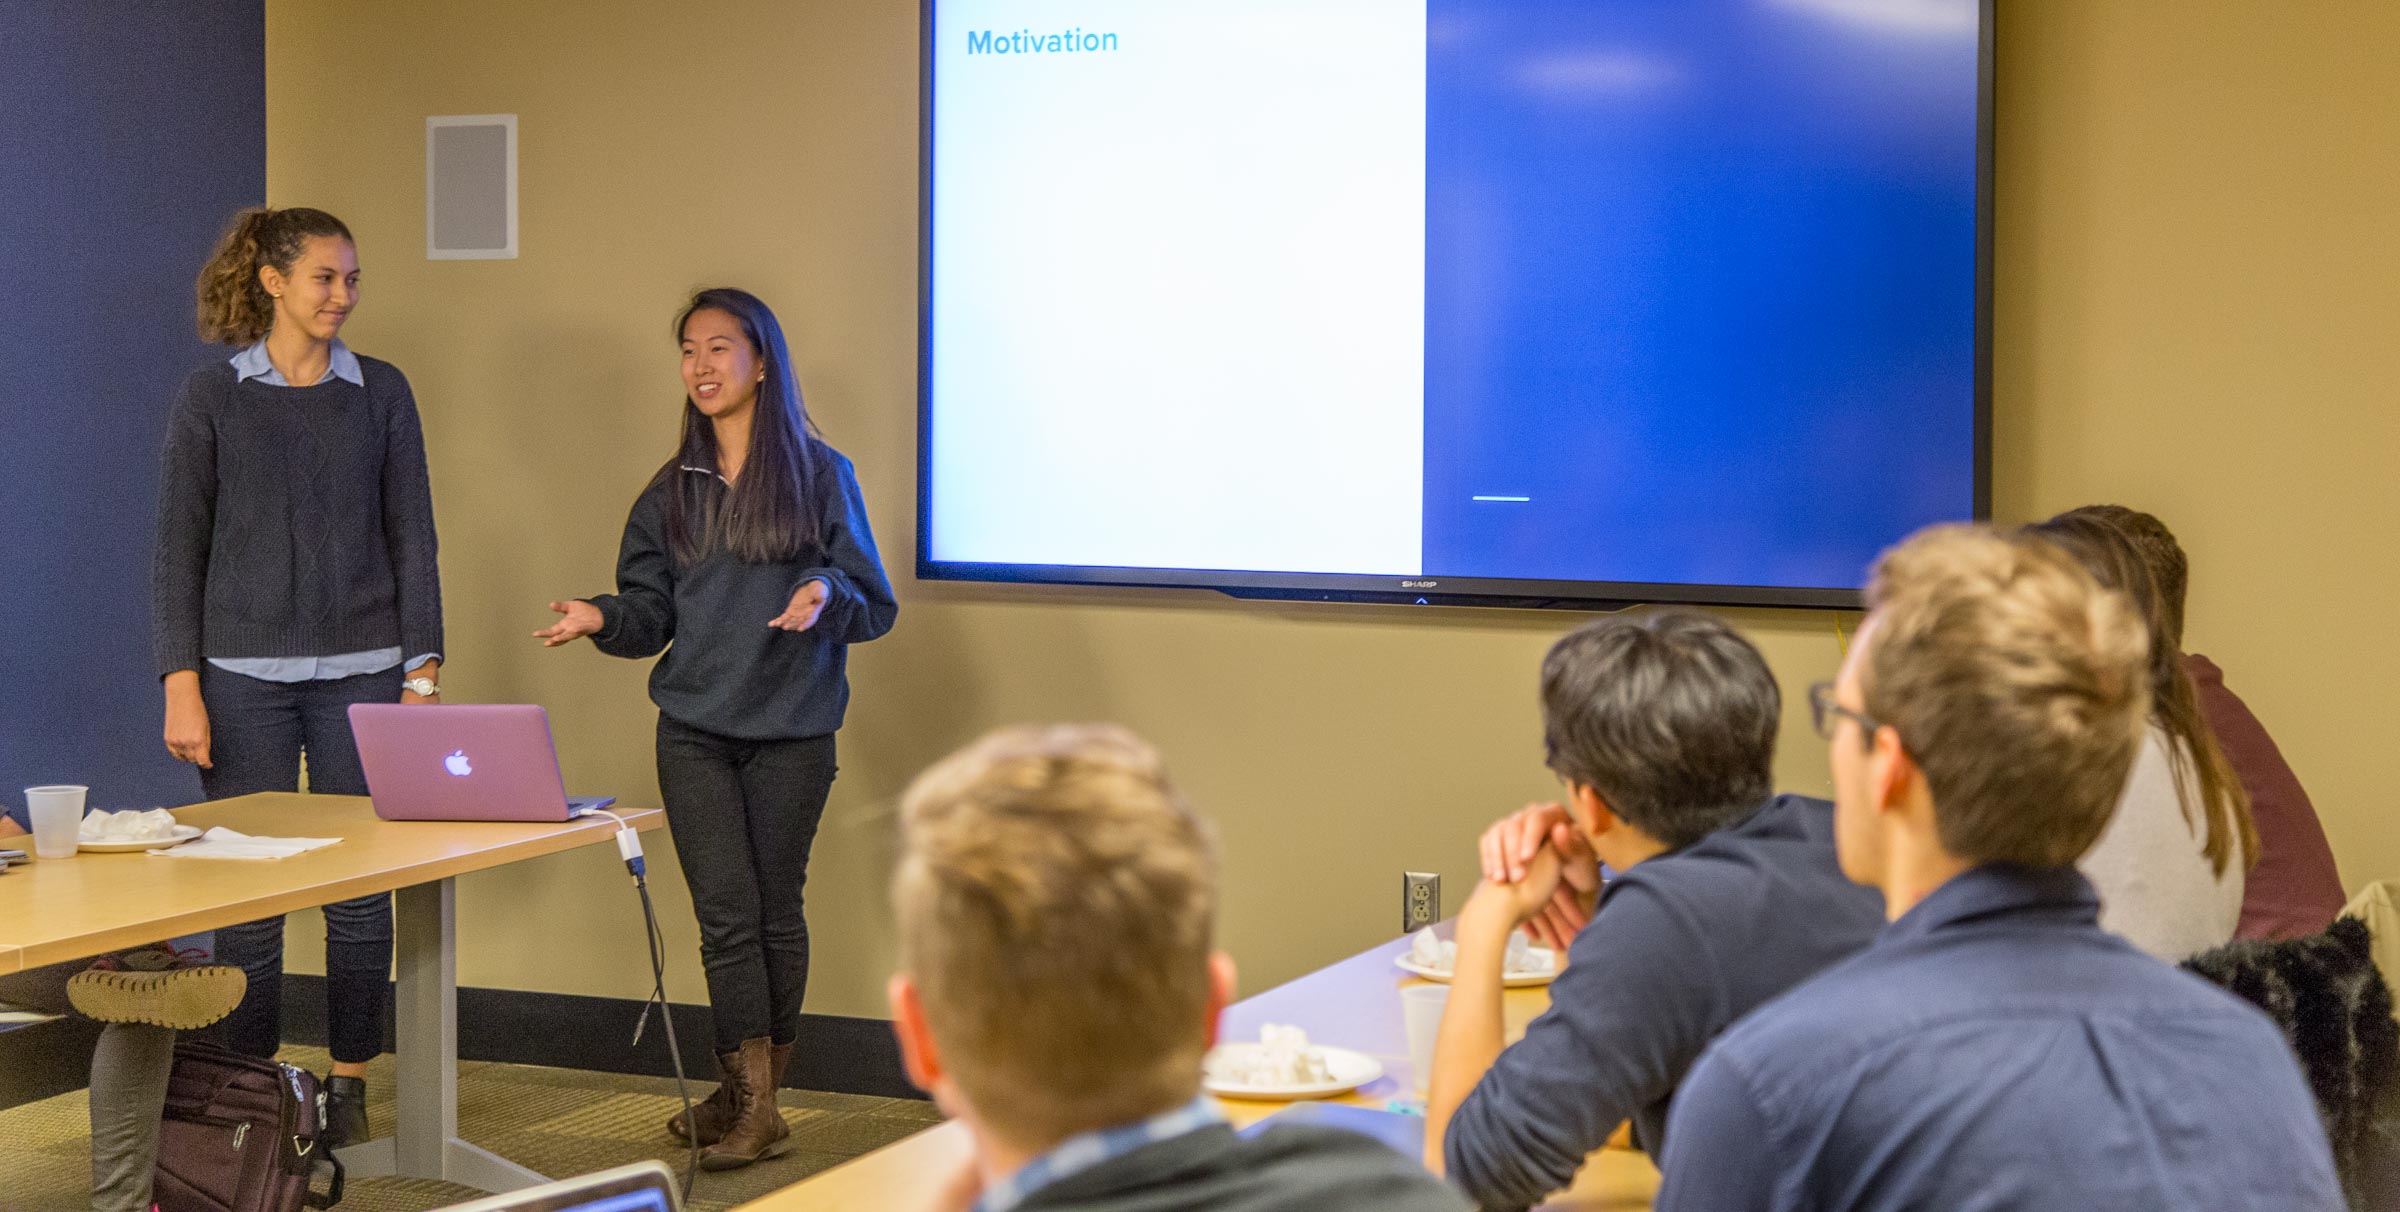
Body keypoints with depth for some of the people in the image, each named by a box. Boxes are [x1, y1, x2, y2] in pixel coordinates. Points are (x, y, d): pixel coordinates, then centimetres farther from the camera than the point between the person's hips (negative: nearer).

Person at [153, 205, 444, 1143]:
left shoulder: (381, 392, 7)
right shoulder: (211, 396, 2)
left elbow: (412, 537, 7)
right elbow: (178, 548, 1)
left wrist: (423, 672, 0)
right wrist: (181, 687, -6)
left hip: (361, 672, 1)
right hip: (246, 676, -1)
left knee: (362, 888, 2)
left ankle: (348, 1086, 12)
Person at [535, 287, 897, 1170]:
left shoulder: (819, 475, 0)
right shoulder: (672, 491, 11)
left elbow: (875, 607, -1)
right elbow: (651, 616, 10)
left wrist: (826, 596, -22)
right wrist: (602, 618, -11)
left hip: (791, 731, -2)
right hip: (694, 731, 2)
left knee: (775, 912, 5)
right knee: (727, 915, -4)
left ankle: (753, 1096, 15)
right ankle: (750, 1106, -2)